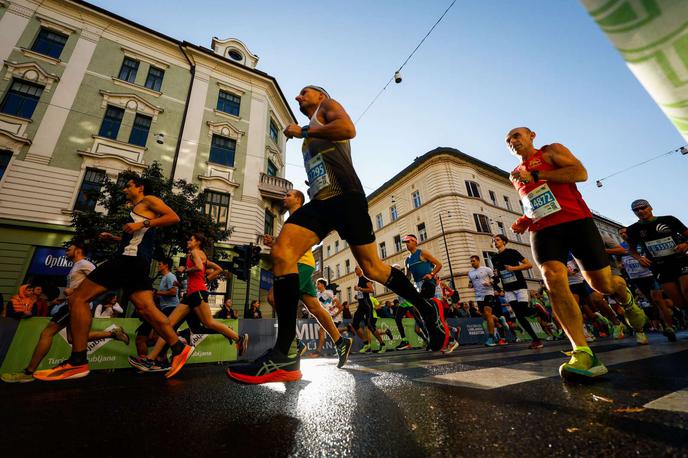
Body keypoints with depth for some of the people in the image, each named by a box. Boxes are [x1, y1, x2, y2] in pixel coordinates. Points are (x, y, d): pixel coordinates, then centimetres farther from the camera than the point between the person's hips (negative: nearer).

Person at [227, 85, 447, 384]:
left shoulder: (328, 105, 15)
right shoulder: (311, 132, 36)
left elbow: (348, 129, -9)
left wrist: (302, 131, -1)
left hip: (345, 196, -7)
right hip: (320, 202, 7)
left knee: (371, 268, -4)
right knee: (281, 253, -16)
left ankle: (427, 309, 19)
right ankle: (285, 354, -18)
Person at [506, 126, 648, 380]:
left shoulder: (552, 150, 10)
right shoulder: (515, 175, 23)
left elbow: (580, 173, -6)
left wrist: (534, 174, -11)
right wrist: (524, 221, 9)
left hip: (575, 220, -3)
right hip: (543, 230, 3)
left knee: (602, 282, 4)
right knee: (553, 279, -21)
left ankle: (627, 300, 43)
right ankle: (583, 353, -21)